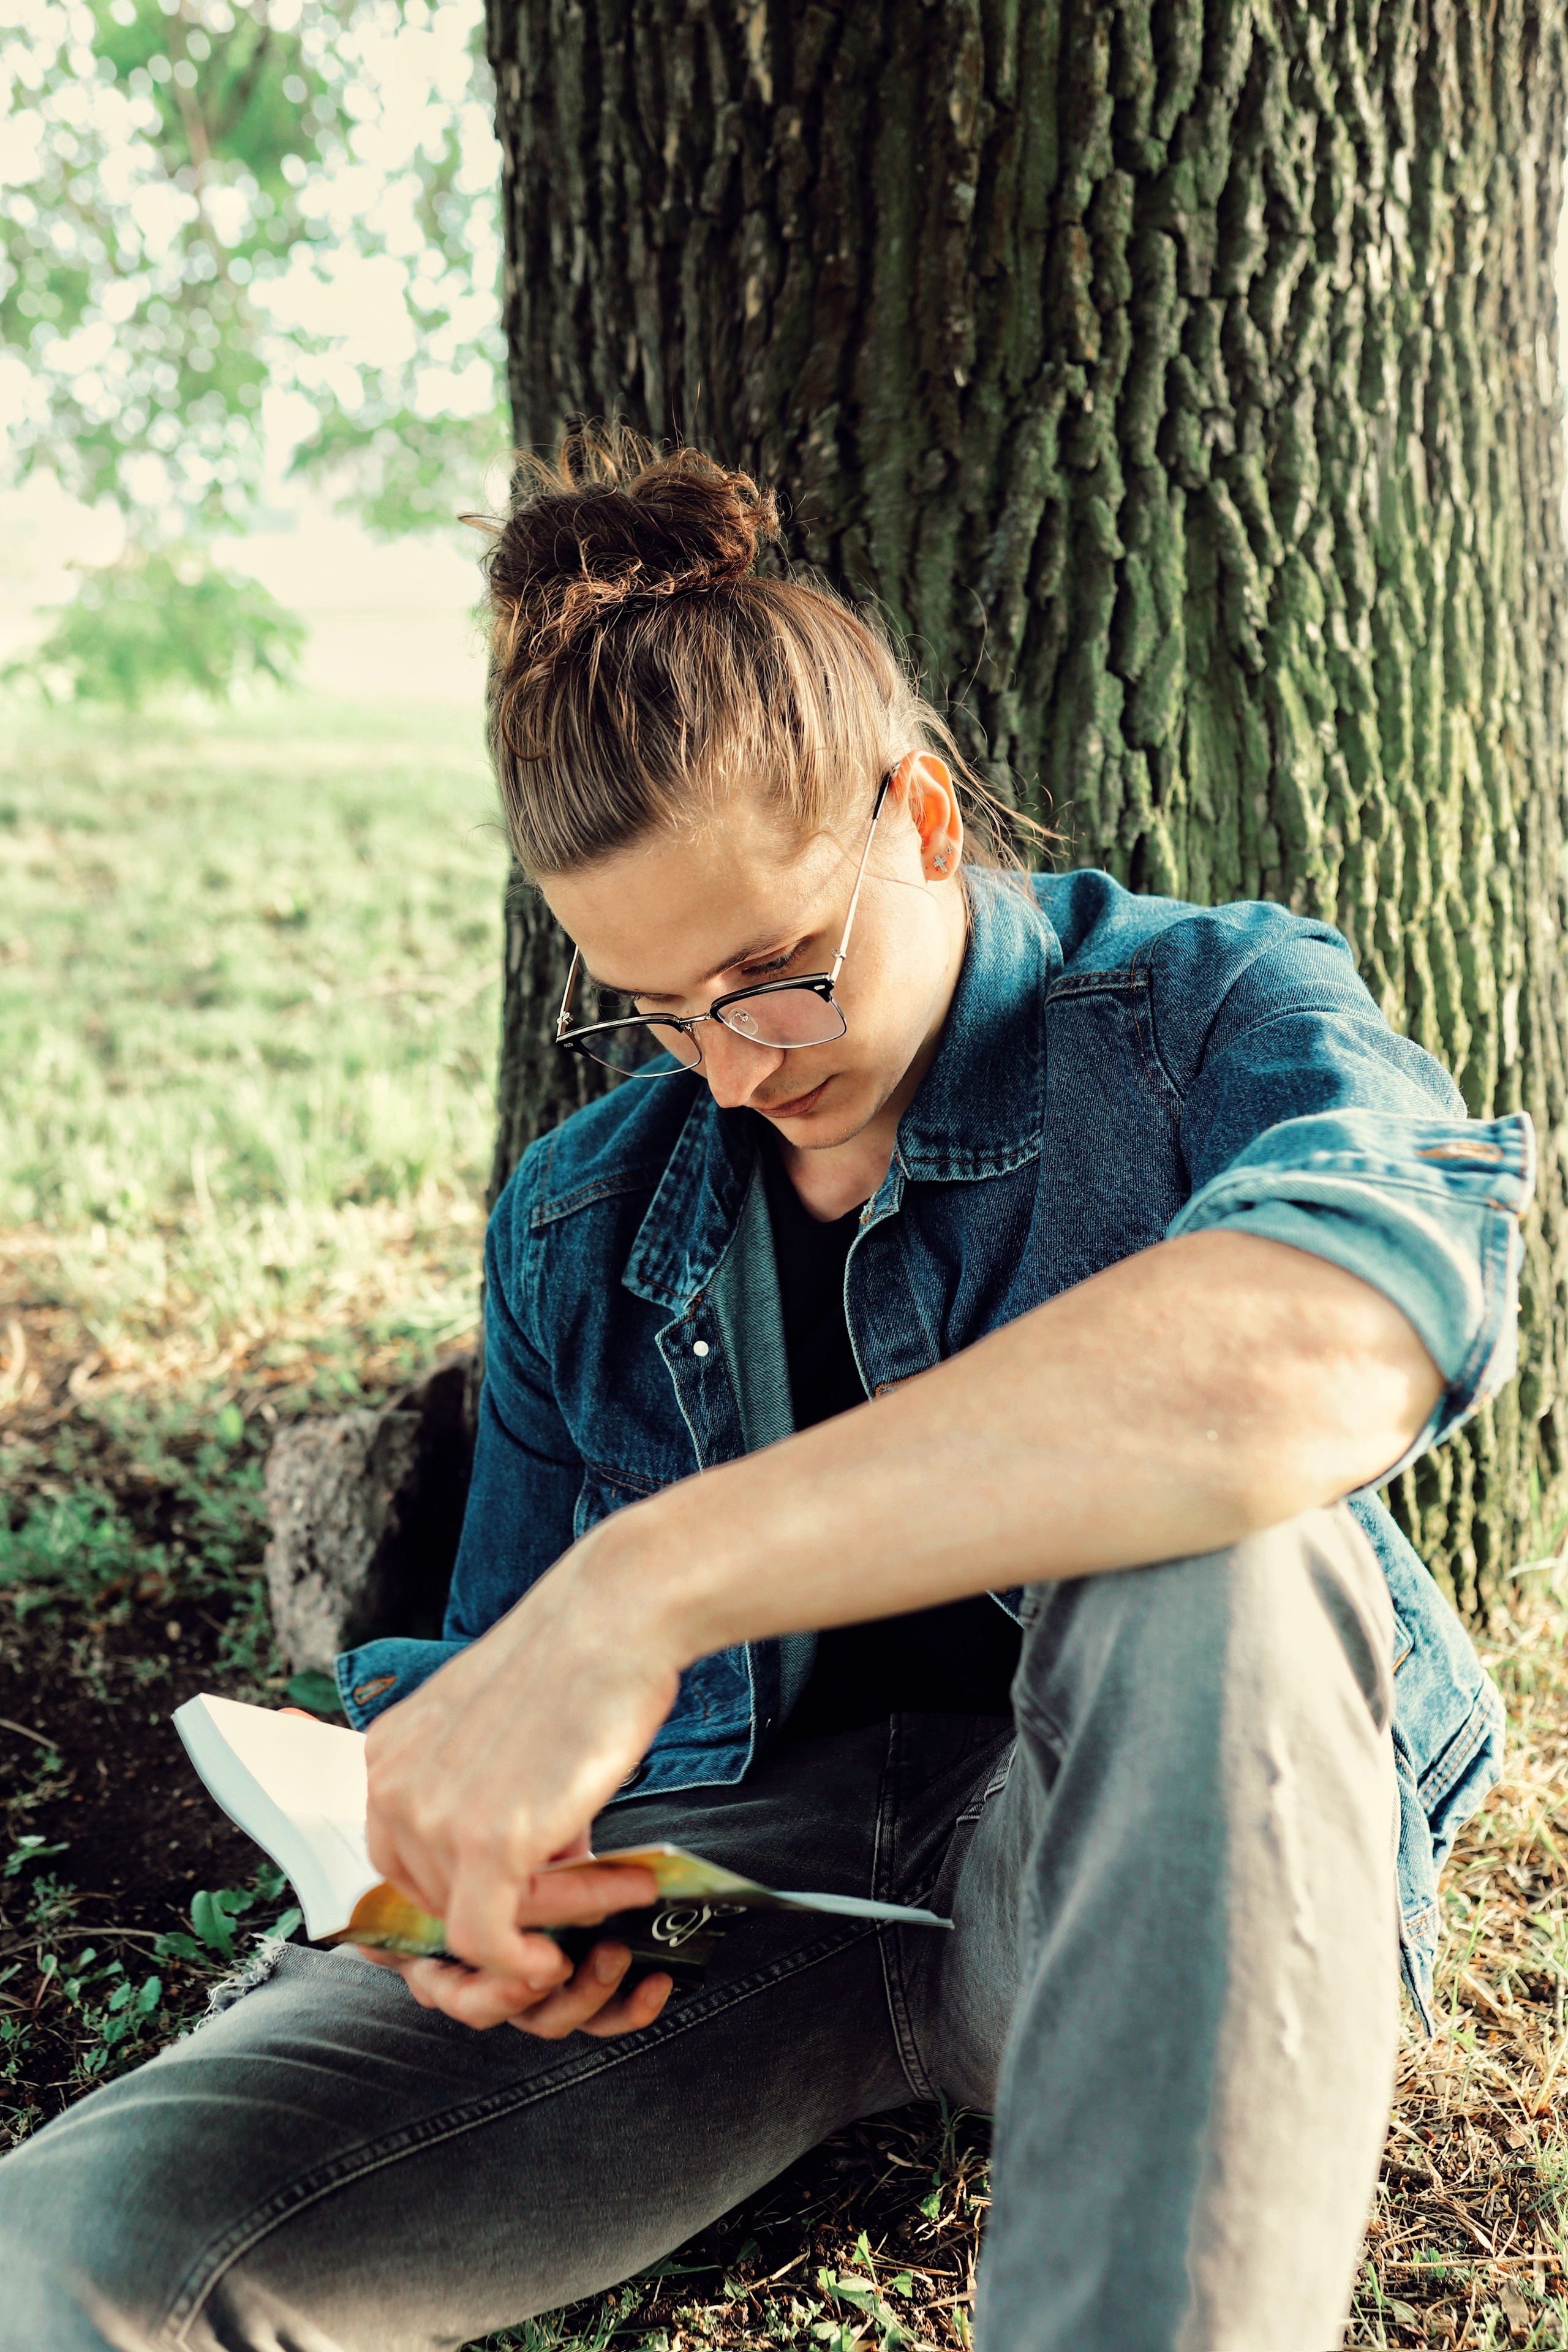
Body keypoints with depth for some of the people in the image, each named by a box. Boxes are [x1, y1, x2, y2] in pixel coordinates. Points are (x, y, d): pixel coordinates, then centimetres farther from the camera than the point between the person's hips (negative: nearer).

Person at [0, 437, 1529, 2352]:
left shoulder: (1209, 1011, -7)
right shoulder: (581, 1217, 8)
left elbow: (1342, 1346, -32)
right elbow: (506, 1655, 17)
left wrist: (651, 1579, -36)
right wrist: (477, 1857, -10)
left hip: (1162, 1875, -1)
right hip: (719, 1886, 2)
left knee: (1218, 1552, -38)